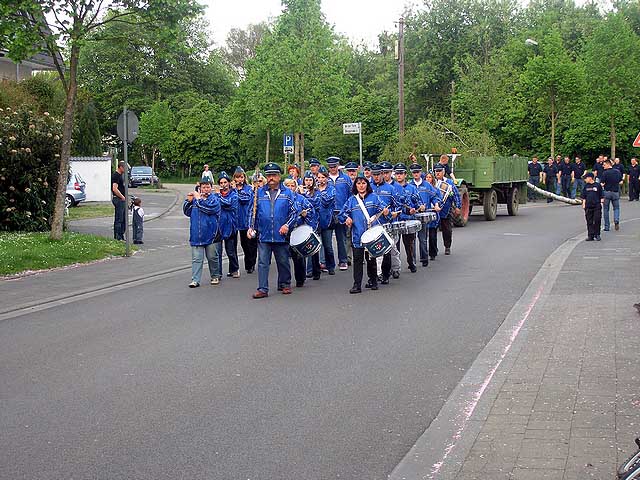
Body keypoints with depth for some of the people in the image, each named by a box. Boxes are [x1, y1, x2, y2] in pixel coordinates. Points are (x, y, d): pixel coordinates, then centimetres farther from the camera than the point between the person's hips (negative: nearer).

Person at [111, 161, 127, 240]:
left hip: (122, 199, 10)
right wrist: (122, 197, -16)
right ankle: (117, 237, -3)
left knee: (123, 219, 14)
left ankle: (121, 236, 21)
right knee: (118, 219, -6)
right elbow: (115, 189, -24)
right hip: (118, 199, -10)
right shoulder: (115, 175, -15)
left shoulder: (120, 175, 16)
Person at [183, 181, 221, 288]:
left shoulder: (215, 199, -1)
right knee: (196, 259, -1)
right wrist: (188, 201, -3)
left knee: (212, 257, 10)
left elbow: (210, 208, -20)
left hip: (210, 234, -2)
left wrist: (199, 199, -13)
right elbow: (187, 212, 11)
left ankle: (215, 276, 27)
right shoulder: (195, 199, 11)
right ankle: (195, 280, -2)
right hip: (196, 236, 2)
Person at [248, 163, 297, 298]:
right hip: (263, 235, 1)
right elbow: (253, 212, 12)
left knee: (283, 261, 10)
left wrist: (287, 225, -10)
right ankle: (262, 289, -1)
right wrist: (251, 227, 2)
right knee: (263, 263, -3)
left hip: (281, 235, -1)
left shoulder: (287, 193, 4)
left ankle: (285, 285, 26)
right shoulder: (259, 193, 8)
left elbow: (293, 212, 4)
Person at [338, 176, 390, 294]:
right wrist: (347, 218, -10)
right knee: (357, 259, -5)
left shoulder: (373, 197, 8)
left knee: (371, 258, 8)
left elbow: (380, 207, -4)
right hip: (357, 235, 0)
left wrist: (384, 210, -25)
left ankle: (373, 281, 23)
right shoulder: (351, 200, 11)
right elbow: (342, 214, 10)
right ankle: (357, 285, -4)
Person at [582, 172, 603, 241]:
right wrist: (583, 203, 8)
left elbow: (602, 196, 5)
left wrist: (601, 203, -2)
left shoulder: (598, 185, 0)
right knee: (589, 221, 4)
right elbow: (584, 197, 15)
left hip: (597, 206, -3)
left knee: (597, 221, -4)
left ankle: (597, 235, 6)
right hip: (588, 206, 3)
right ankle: (590, 235, 8)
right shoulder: (586, 186, 10)